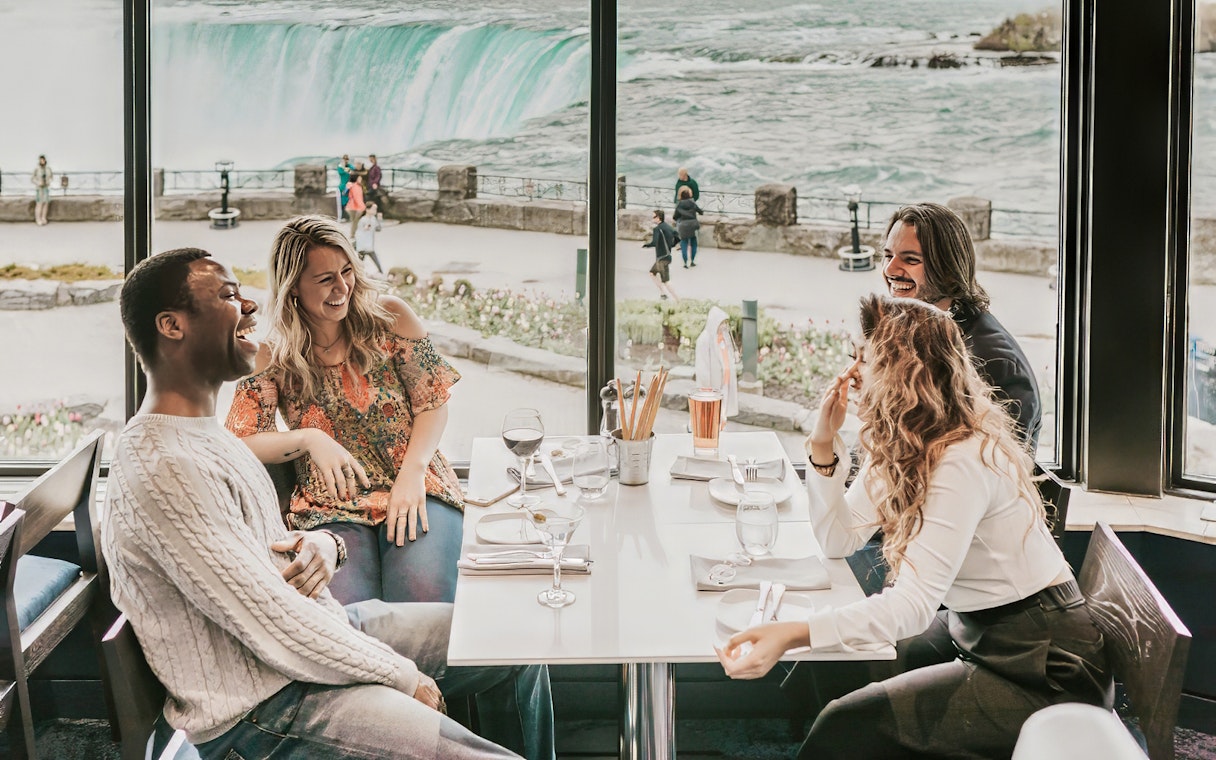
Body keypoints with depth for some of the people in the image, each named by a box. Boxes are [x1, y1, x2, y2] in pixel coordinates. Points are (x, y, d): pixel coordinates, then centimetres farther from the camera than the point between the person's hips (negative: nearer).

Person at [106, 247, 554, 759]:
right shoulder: (164, 471, -25)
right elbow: (278, 631, -24)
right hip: (258, 712, -11)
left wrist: (322, 545, -4)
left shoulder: (201, 430, 10)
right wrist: (404, 676, -13)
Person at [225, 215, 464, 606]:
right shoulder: (273, 356, 3)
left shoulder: (389, 317, 3)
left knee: (423, 599, -29)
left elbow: (433, 402, 3)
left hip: (413, 490, 1)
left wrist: (412, 473, -12)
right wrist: (310, 439, -17)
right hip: (331, 510, 0)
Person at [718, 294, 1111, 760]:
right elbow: (839, 540, 6)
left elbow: (913, 604, -32)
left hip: (1044, 668, -9)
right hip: (970, 630, 9)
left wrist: (792, 635, -42)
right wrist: (823, 443, -6)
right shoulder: (900, 447, 4)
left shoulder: (964, 461, -25)